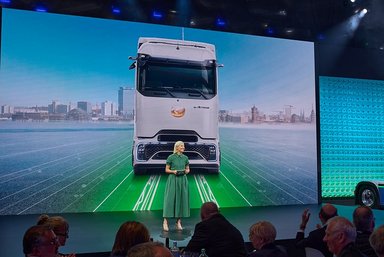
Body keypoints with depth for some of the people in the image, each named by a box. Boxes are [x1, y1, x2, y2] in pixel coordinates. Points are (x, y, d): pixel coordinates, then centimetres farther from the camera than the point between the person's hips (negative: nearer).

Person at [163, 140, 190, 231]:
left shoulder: (185, 157, 8)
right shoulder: (171, 157, -3)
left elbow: (188, 169, 15)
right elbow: (166, 170, 1)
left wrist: (186, 171, -6)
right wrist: (173, 171, -16)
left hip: (183, 180, 4)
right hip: (173, 180, -4)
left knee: (181, 199, 2)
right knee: (170, 199, -8)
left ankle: (178, 222, 10)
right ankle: (165, 221, -4)